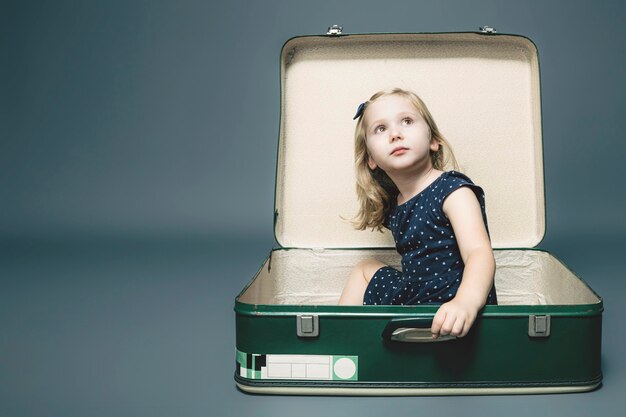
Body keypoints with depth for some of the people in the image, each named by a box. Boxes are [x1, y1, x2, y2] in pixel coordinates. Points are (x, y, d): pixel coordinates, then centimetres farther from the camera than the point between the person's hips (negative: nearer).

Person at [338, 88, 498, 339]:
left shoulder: (454, 190, -17)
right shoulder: (393, 206, 7)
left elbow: (479, 252, -32)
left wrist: (466, 302, -53)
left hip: (449, 316, -8)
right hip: (412, 299, 9)